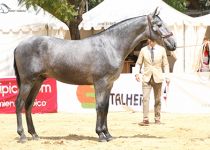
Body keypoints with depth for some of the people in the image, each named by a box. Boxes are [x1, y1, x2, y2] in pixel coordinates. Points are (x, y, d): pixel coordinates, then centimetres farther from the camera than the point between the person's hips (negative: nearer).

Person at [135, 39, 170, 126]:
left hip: (157, 78, 0)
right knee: (145, 98, -12)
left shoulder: (161, 50, 2)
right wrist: (137, 73, -6)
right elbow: (138, 63, 8)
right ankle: (145, 119, -14)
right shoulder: (143, 50, 3)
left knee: (157, 99, 7)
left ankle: (157, 119, 18)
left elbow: (165, 64, 6)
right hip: (146, 77, 0)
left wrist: (167, 76, -1)